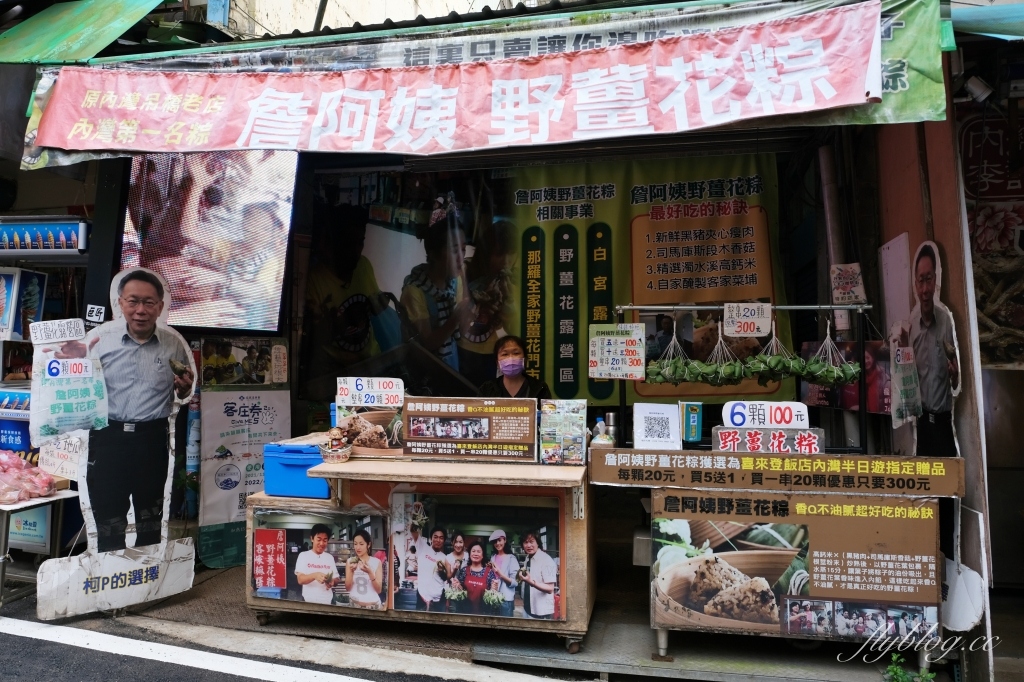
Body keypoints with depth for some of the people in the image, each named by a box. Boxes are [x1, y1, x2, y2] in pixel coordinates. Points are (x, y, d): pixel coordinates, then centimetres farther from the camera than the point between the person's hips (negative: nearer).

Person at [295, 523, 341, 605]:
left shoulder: (330, 557, 9)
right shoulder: (303, 555, -1)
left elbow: (337, 579, 8)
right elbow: (300, 580, -10)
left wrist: (333, 582, -15)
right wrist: (314, 575, -28)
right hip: (309, 601, -3)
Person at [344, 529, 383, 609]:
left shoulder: (376, 562, -5)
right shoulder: (350, 561, 1)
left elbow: (379, 590, -7)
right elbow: (347, 588, -1)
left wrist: (370, 572, -20)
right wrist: (351, 571, -17)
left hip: (373, 605, -1)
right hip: (354, 604, 1)